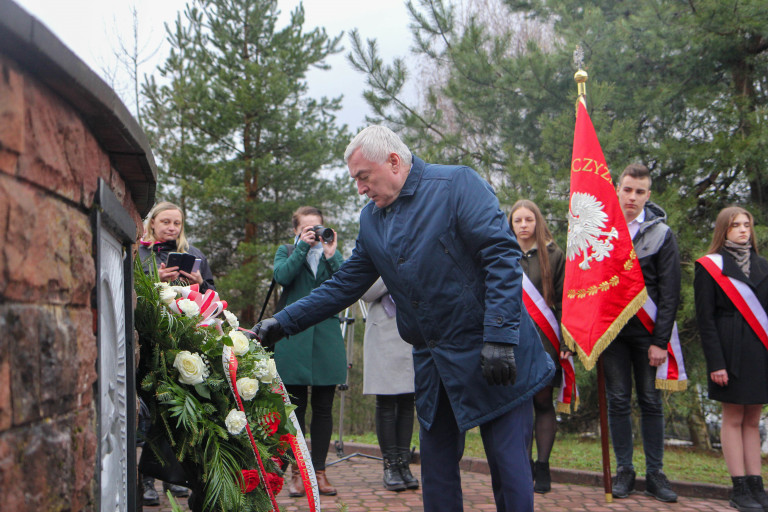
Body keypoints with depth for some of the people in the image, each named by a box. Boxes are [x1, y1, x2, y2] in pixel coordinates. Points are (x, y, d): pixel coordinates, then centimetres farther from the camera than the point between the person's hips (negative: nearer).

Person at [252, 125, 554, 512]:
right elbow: (344, 286, 15)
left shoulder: (457, 184, -9)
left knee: (509, 465, -1)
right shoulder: (371, 220, 11)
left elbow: (502, 255, -15)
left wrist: (499, 337, -21)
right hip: (432, 361, 6)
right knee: (436, 467, 11)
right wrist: (283, 323, 7)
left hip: (490, 354, -6)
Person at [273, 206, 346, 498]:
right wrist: (302, 247, -8)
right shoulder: (286, 253, 13)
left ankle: (319, 471, 10)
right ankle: (297, 472, 8)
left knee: (323, 409, 3)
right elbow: (282, 276, -10)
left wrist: (331, 256, -11)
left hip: (327, 339, 2)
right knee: (296, 408, 1)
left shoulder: (332, 254, 15)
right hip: (294, 339, -1)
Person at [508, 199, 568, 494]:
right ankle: (525, 465, 4)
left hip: (544, 337, -1)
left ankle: (543, 467, 8)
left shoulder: (553, 255, 6)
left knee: (543, 401, 0)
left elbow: (564, 301, 2)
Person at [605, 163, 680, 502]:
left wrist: (660, 341, -9)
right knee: (618, 401, 4)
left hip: (647, 332, -1)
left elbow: (670, 293, -2)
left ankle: (655, 474, 12)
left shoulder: (661, 234, 0)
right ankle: (624, 471, 12)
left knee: (651, 401, 4)